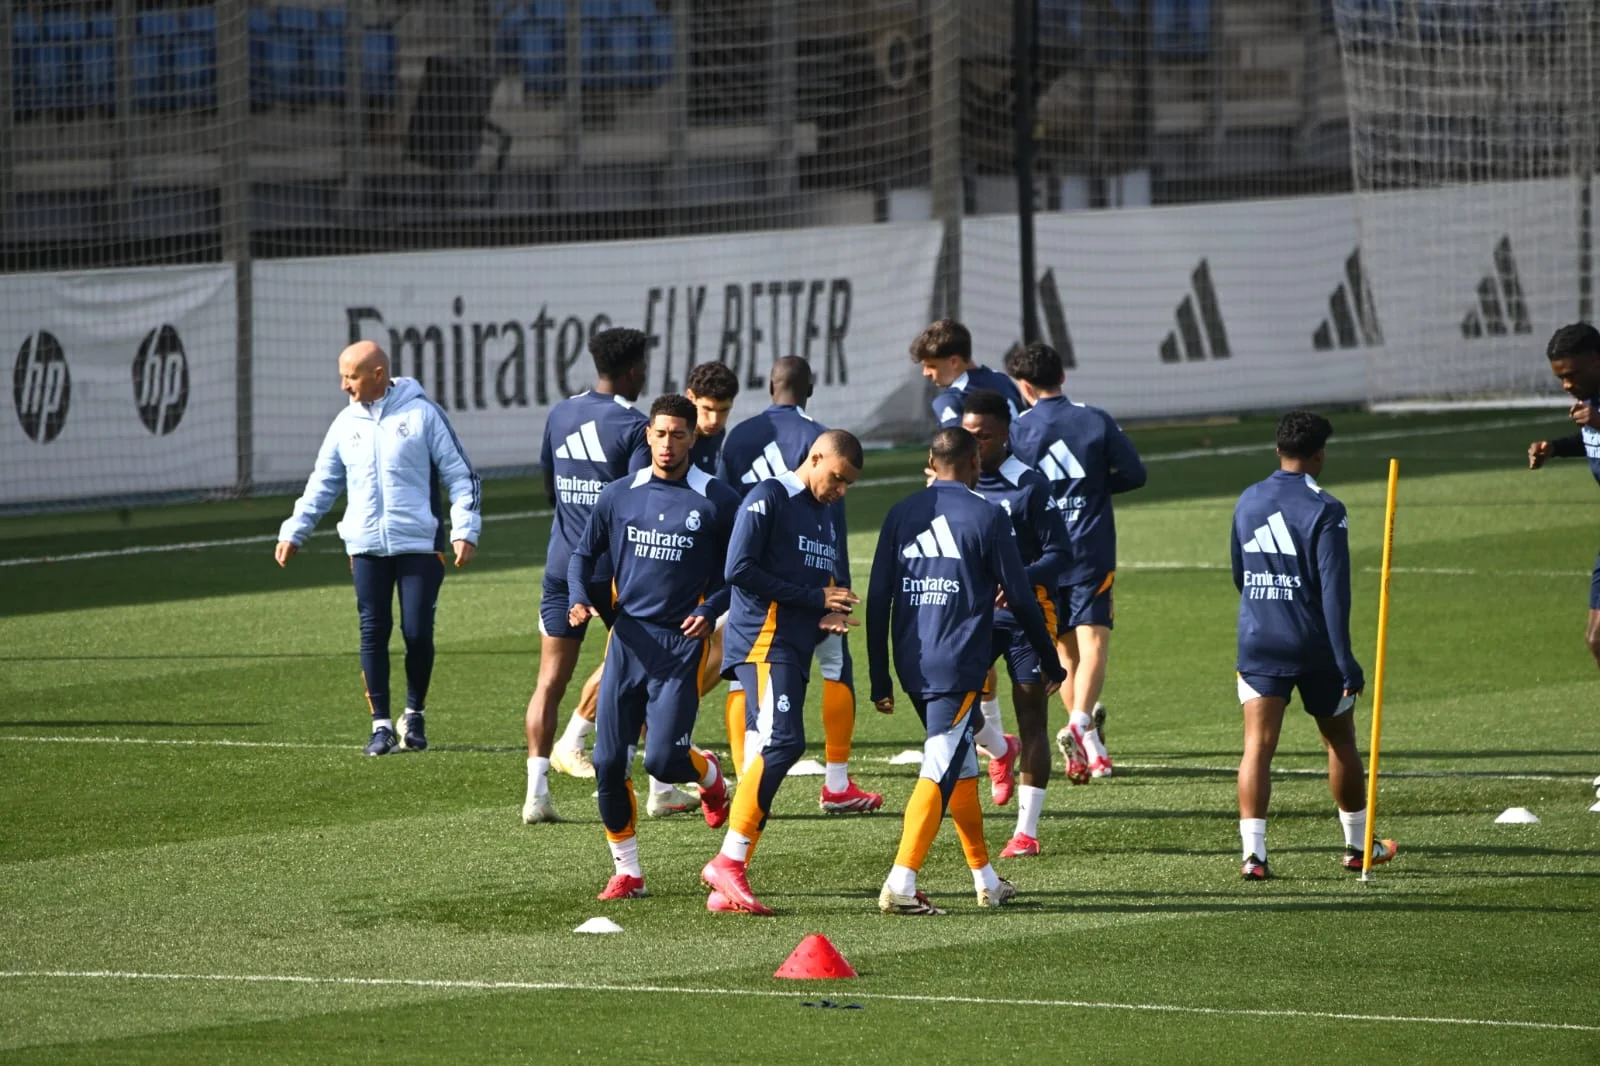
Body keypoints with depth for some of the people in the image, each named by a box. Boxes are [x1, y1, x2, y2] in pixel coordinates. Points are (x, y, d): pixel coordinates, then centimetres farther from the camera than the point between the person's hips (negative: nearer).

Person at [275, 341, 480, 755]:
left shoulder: (422, 414, -2)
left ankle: (414, 715, 15)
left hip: (419, 545, -3)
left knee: (418, 633, -4)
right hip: (366, 548, 3)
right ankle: (381, 724, 7)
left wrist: (465, 531, -7)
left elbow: (461, 475, 0)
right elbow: (322, 484, 19)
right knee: (373, 634, 0)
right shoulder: (346, 423, 10)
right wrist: (294, 531, 12)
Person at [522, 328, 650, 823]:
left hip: (563, 564, 4)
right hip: (616, 568, -4)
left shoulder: (560, 415, 7)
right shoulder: (633, 426, -11)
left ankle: (536, 792, -7)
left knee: (550, 680, 2)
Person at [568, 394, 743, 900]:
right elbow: (583, 554, 17)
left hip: (681, 643, -3)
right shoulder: (619, 496, 7)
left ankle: (708, 774, 27)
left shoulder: (718, 502, -2)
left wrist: (710, 611, -9)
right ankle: (626, 871, 11)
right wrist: (580, 600, -2)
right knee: (608, 763, -2)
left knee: (662, 760, -11)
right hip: (628, 639, 3)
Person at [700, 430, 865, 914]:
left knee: (767, 754, 3)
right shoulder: (768, 499, -5)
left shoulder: (830, 513, 21)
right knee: (783, 740, -23)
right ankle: (729, 861, -21)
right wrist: (815, 598, -12)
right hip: (763, 637, -8)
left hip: (797, 647, 8)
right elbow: (739, 570, -13)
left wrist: (830, 614, 3)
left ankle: (727, 889, 3)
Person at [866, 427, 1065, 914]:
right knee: (938, 772, -8)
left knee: (962, 765, 19)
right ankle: (900, 883, -19)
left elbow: (877, 599, 8)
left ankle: (986, 879, 27)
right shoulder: (986, 516, -5)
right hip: (959, 665, -6)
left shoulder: (901, 514, 8)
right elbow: (1020, 598, -2)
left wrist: (880, 679, 13)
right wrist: (1050, 661, 12)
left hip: (912, 665, 6)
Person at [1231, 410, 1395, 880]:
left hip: (1258, 643, 3)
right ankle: (1358, 843, 27)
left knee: (1257, 746, -3)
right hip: (1314, 646, -3)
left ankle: (1253, 849, -17)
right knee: (1341, 741, 15)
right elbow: (1334, 590, -16)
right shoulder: (1324, 511, -11)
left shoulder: (1248, 502, 7)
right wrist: (1346, 662, -16)